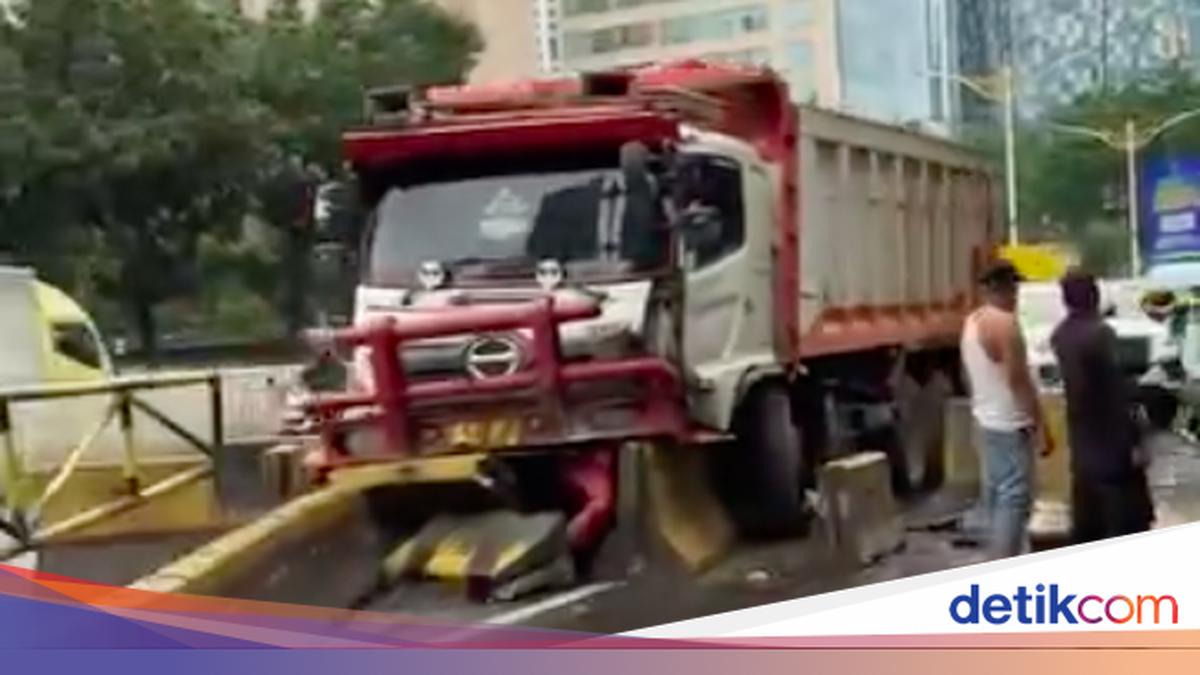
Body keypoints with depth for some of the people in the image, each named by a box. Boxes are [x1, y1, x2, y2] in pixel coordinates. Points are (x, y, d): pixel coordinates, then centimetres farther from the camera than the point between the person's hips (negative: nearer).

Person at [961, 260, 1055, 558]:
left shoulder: (972, 322, 9)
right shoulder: (1005, 323, -20)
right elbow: (1019, 380, -22)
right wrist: (1041, 425, -18)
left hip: (987, 419, 10)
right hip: (1010, 424, -10)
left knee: (997, 491, 17)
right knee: (1015, 497, -9)